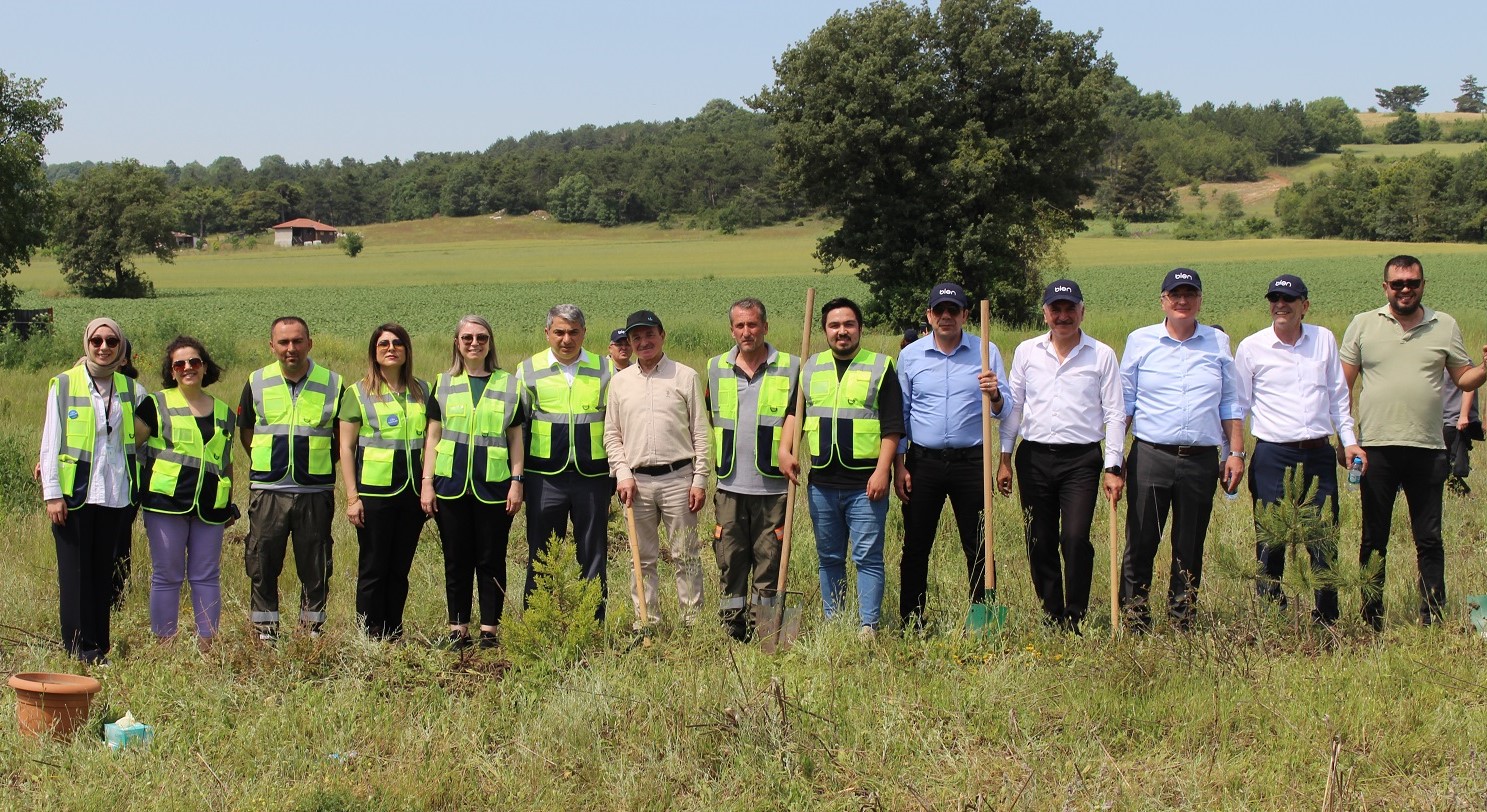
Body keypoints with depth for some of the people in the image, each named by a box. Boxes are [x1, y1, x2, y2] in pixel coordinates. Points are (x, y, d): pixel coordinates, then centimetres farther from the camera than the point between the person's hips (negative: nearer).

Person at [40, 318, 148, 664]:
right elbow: (50, 441, -1)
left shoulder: (131, 389, 9)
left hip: (116, 495, 3)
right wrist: (52, 493, -7)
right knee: (75, 573, -2)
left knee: (104, 573, 6)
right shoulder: (64, 385, 0)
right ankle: (79, 648, 2)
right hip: (75, 494, -3)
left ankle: (100, 647, 11)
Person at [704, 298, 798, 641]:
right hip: (729, 485, 2)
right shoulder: (716, 368, 10)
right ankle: (732, 632, 13)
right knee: (730, 562, 5)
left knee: (768, 562, 2)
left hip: (772, 486, -2)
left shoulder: (790, 368, 2)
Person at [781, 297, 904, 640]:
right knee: (829, 558, 11)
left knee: (868, 557, -4)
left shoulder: (880, 367, 1)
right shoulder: (811, 368, 13)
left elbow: (892, 427, -4)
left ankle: (868, 628, -1)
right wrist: (786, 449, -1)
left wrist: (883, 470, -12)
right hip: (822, 483, 4)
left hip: (865, 483, -4)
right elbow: (794, 412, 16)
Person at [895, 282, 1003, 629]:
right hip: (923, 461, 1)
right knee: (916, 547, 4)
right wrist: (899, 466, 4)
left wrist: (995, 395, -20)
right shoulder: (910, 355, 5)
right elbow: (898, 415, 10)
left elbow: (1003, 411, 3)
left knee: (977, 547, 2)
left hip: (970, 460, -1)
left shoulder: (986, 352, 2)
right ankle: (910, 623, 12)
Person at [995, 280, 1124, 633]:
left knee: (1075, 539, -14)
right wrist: (1005, 458, 9)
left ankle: (1075, 620, -2)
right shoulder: (1026, 352, 8)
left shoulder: (1102, 355, 2)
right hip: (1034, 458, 3)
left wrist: (1113, 468, -3)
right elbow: (1013, 406, 13)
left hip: (1081, 460, -3)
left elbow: (1114, 414, 2)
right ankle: (1051, 617, 17)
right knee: (1040, 544, 6)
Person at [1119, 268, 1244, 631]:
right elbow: (1125, 402, 8)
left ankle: (1182, 622, 16)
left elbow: (1230, 404, 12)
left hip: (1201, 460, 1)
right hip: (1150, 456, -1)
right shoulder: (1140, 341, 6)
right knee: (1140, 544, -1)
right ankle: (1134, 622, 6)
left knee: (1190, 548, 7)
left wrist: (1236, 452, 4)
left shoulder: (1218, 343, 10)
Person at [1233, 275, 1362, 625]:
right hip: (1273, 456, -2)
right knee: (1270, 544, 2)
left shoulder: (1324, 340, 8)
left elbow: (1338, 395, 16)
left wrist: (1349, 440, 9)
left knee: (1324, 542, 3)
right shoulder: (1251, 347, 0)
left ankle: (1326, 622, 15)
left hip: (1319, 455, 2)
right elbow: (1238, 404, 5)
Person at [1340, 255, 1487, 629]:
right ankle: (1371, 618, 16)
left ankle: (1432, 617, 12)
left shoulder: (1444, 326, 8)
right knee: (1374, 539, 7)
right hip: (1376, 447, 0)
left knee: (1429, 539, 4)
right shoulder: (1363, 325, 5)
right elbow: (1343, 386, 5)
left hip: (1428, 450, 0)